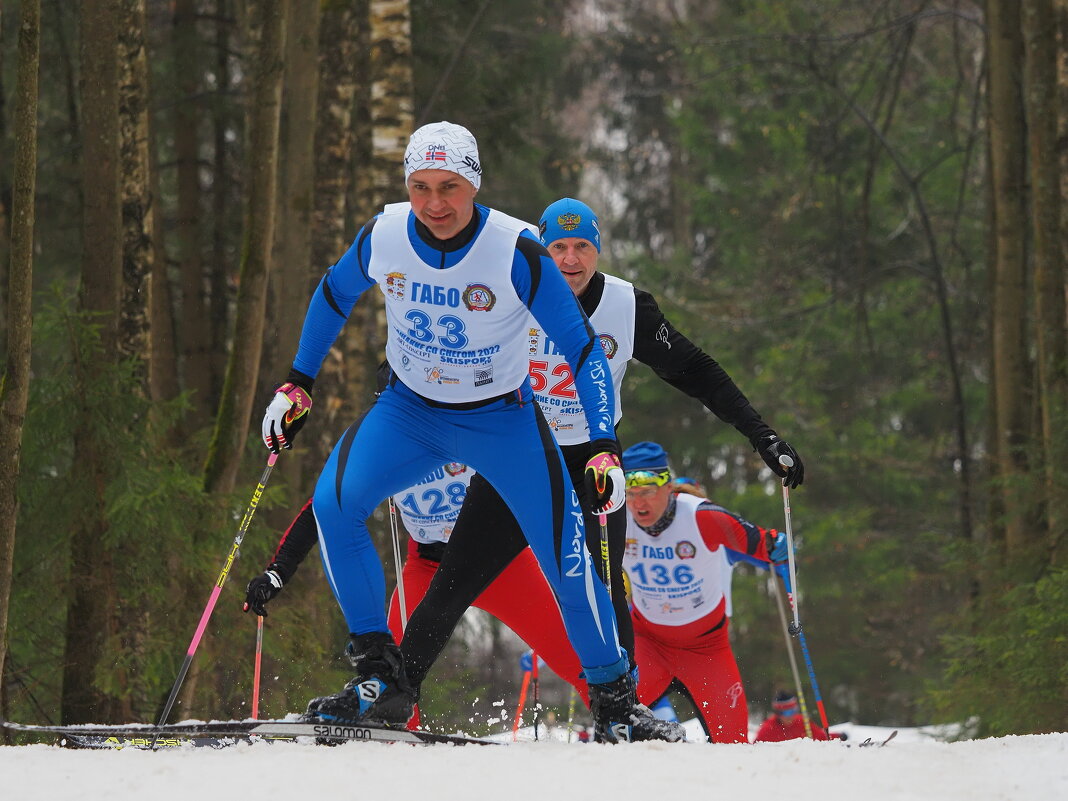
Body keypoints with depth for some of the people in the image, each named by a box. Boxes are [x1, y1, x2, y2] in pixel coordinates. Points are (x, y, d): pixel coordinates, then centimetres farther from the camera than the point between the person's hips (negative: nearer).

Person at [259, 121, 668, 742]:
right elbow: (335, 294, 7)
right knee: (333, 504, -21)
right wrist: (298, 385, 9)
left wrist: (605, 448, -26)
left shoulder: (516, 252, -25)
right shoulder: (384, 236, -16)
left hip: (502, 418, -2)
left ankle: (615, 699, 11)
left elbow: (583, 347, -18)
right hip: (409, 410, 2)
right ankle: (378, 669, -10)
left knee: (566, 558, -9)